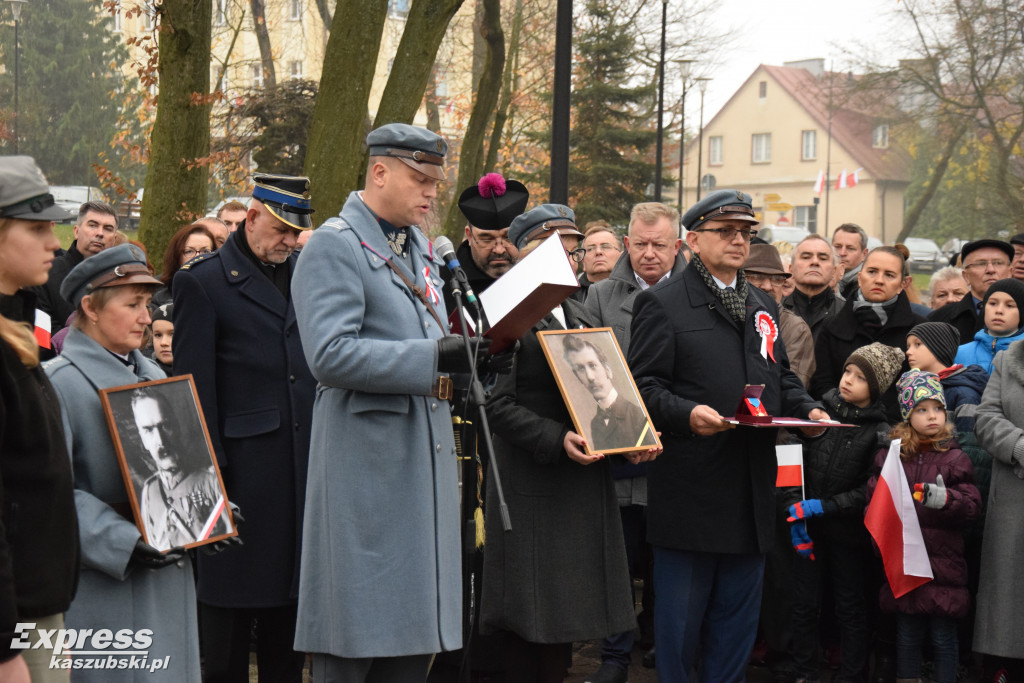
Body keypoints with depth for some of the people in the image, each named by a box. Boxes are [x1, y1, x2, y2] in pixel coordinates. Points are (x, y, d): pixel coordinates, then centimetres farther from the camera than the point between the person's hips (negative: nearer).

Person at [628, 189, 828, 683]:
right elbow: (643, 384, -10)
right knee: (679, 616, 2)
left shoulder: (764, 307, 18)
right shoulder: (662, 303, -4)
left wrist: (807, 408, 5)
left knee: (738, 615, 13)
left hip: (751, 491, 6)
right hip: (689, 490, -6)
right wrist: (687, 414, -26)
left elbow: (781, 377, 25)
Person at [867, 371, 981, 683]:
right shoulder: (889, 457, 6)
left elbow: (972, 505, -6)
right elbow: (873, 501, 10)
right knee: (907, 636, 12)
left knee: (943, 638, 4)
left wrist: (946, 500, -24)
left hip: (943, 563, -2)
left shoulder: (954, 458, -1)